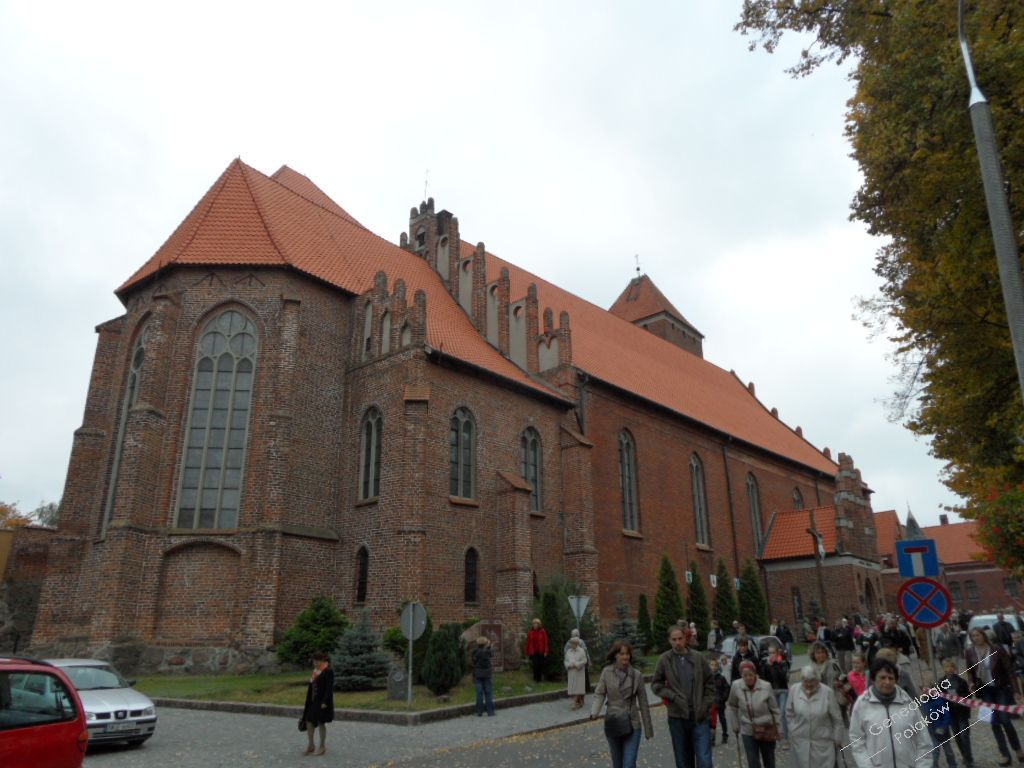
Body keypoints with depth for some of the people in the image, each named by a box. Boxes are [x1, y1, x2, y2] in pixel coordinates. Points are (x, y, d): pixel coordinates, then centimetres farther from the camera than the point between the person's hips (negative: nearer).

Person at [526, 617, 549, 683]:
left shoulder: (543, 632, -1)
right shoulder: (530, 633, 3)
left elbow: (546, 642, -3)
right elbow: (528, 643, 6)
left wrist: (545, 652, -8)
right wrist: (527, 653, 7)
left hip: (541, 652, 0)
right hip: (533, 652, 0)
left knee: (540, 665, 3)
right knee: (535, 665, -10)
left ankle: (539, 679, 15)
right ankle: (535, 678, 2)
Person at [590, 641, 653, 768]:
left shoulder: (636, 675, -5)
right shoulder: (607, 672, -6)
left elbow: (643, 703, 1)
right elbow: (599, 694, -9)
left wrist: (648, 728, 6)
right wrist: (594, 713, -28)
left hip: (632, 726, -1)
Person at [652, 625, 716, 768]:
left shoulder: (699, 657, 0)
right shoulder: (664, 660, -2)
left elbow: (710, 684, 6)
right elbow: (656, 684, 3)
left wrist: (706, 705, -3)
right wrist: (673, 696, -10)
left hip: (700, 718, 0)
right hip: (677, 717, 1)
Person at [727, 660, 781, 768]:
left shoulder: (766, 686, -18)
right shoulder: (736, 686, -14)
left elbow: (774, 708, -6)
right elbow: (733, 707, 1)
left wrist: (778, 727, -3)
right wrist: (735, 725, 4)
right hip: (748, 731, 0)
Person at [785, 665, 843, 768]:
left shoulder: (827, 692, -15)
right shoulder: (794, 690, -9)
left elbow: (837, 718, -3)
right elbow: (789, 713, 7)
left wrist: (837, 738, 3)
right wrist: (793, 729, 4)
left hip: (823, 741, -2)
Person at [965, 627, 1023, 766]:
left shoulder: (997, 649, -13)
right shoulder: (970, 652, -4)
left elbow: (1008, 669, -10)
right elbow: (970, 671, 9)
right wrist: (972, 683, -5)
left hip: (1001, 688, -3)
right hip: (985, 691, 3)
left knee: (1005, 720, -5)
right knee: (994, 723, 4)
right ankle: (1005, 756, 15)